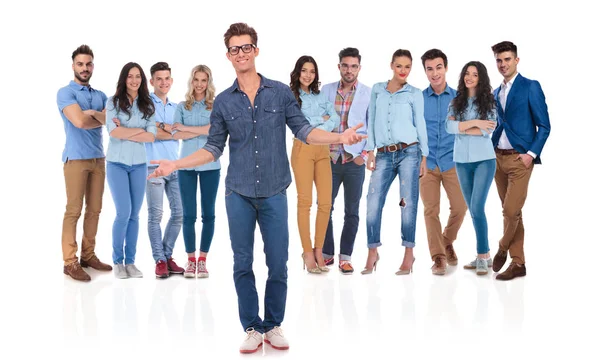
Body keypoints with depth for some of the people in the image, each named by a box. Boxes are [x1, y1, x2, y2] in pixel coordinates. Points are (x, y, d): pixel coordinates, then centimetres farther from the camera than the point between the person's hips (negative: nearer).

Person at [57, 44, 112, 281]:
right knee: (74, 210, -4)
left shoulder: (100, 96, 15)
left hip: (98, 158, 6)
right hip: (76, 158, -6)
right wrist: (103, 118, -4)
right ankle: (70, 262, 0)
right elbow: (79, 121, -19)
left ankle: (88, 255, 18)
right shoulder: (65, 93, -4)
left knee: (94, 209, 9)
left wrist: (93, 113, -14)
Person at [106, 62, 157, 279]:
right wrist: (139, 130, -6)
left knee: (135, 214, 5)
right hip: (117, 164, -3)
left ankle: (130, 261, 15)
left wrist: (125, 132, -10)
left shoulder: (147, 105, 6)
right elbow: (114, 132, -13)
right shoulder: (113, 102, -1)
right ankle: (117, 261, 9)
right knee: (124, 213, -7)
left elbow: (151, 136, -3)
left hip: (139, 164, 3)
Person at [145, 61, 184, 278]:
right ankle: (159, 260, 6)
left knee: (179, 213, 6)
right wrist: (173, 130, -6)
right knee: (155, 215, -2)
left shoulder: (176, 107, 17)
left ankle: (167, 255, 19)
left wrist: (161, 126, -10)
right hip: (154, 165, -5)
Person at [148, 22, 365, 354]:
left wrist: (340, 137, -13)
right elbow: (214, 148, 6)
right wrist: (175, 165, -4)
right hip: (238, 194, 1)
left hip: (274, 193, -1)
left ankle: (274, 326, 21)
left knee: (278, 264, 3)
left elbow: (303, 130, 2)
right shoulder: (223, 101, 4)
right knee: (243, 264, 5)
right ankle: (252, 328, 18)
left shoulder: (281, 93, 2)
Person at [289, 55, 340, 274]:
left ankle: (318, 251, 10)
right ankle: (307, 253, 1)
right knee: (305, 202, -4)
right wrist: (322, 119, 0)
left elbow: (335, 121, 4)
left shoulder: (322, 96, 16)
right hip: (303, 149, -4)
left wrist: (312, 125, -10)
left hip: (323, 150, 5)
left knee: (325, 202, 0)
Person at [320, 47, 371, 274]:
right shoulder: (326, 90, 5)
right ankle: (327, 254, 19)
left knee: (351, 211, 5)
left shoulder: (368, 94, -1)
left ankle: (346, 257, 14)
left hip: (354, 161, -2)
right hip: (329, 159, 2)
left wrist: (365, 155, -7)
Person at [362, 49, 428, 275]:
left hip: (408, 152, -2)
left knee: (408, 203, -3)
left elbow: (420, 124, 7)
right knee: (373, 204, -5)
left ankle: (408, 254, 6)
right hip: (384, 155, 2)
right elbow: (371, 121, 12)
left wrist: (424, 156, 3)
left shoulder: (414, 94, 8)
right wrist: (370, 151, 4)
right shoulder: (377, 89, 13)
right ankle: (372, 253, 7)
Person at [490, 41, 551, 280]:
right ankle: (517, 263, 15)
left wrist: (531, 153, -15)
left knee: (511, 211, -10)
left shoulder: (531, 87, -4)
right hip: (498, 158, 6)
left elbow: (544, 126, -6)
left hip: (520, 158, -6)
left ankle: (502, 249, 15)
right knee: (511, 212, 9)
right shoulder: (496, 93, 14)